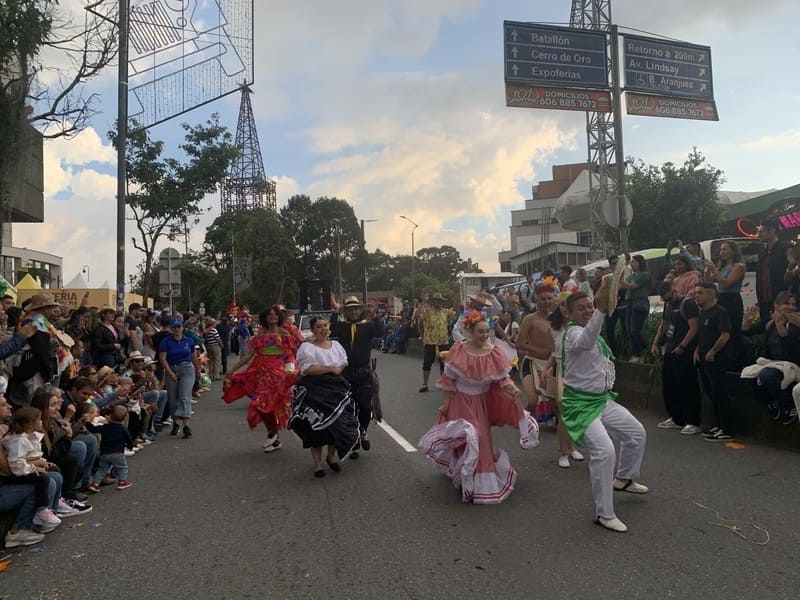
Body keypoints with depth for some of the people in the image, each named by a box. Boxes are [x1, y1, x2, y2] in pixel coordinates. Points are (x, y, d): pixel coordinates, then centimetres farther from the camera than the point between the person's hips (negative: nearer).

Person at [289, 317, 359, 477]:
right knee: (316, 427, -3)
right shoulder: (307, 347, -3)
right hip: (314, 390, -4)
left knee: (338, 425, 1)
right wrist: (331, 369, -13)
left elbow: (344, 365, 16)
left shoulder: (336, 345, 16)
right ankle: (317, 463, 11)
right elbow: (307, 369, -17)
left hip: (336, 389, 5)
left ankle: (331, 456, 24)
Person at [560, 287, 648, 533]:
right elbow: (586, 341, -47)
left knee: (636, 433, 18)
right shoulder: (573, 332, -20)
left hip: (603, 399, 9)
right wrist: (601, 310, -57)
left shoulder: (596, 335, 10)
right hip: (581, 405, -9)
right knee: (604, 451, -22)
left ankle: (623, 478, 42)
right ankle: (604, 514, -9)